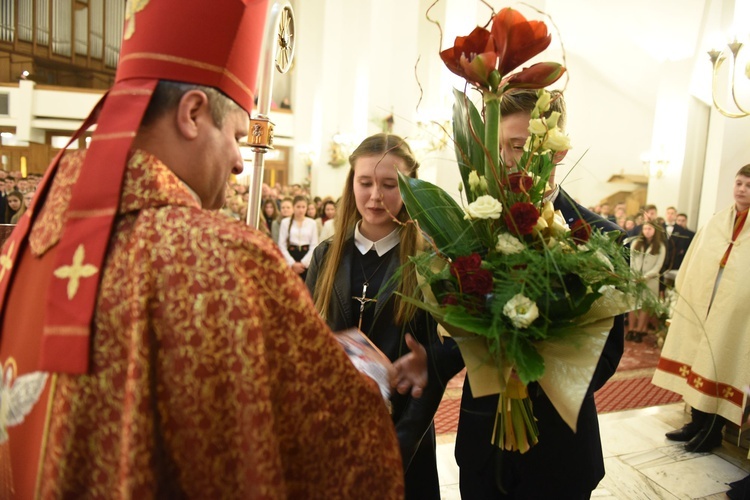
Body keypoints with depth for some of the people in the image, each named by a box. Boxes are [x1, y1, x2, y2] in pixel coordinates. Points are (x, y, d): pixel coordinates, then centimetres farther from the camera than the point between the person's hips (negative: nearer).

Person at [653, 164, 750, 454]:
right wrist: (685, 296, 7)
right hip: (701, 303, 4)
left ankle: (713, 431, 17)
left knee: (721, 365, 3)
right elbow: (694, 263, 12)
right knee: (700, 361, 11)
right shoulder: (716, 221, 11)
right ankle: (697, 422, 24)